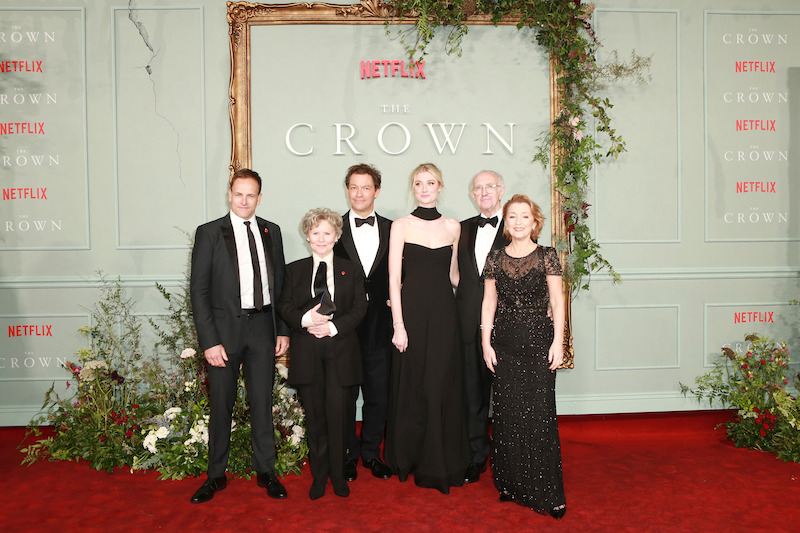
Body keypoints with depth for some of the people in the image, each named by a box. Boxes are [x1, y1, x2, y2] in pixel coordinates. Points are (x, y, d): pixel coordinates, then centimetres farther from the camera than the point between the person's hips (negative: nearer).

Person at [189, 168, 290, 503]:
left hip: (263, 327, 2)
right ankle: (216, 475, 24)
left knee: (262, 402, 10)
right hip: (225, 328, -2)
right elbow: (199, 290, -5)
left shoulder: (271, 232, 8)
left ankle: (265, 471, 25)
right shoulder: (209, 233, -2)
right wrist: (209, 341, -11)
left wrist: (283, 330, 4)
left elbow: (280, 284, 11)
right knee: (221, 405, 7)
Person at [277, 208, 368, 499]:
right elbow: (284, 306, 5)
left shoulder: (351, 270, 10)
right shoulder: (294, 270, 13)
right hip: (307, 352, 1)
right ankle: (319, 475, 20)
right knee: (314, 416, 6)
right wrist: (305, 319, -15)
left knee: (337, 413, -1)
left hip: (340, 349, -1)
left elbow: (360, 307, 2)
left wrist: (334, 326, -13)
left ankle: (338, 474, 16)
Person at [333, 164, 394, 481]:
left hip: (380, 327, 2)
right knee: (344, 395, 9)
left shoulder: (392, 230, 6)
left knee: (379, 395, 10)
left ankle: (372, 452, 27)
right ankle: (348, 453, 25)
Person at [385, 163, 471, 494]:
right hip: (412, 311, -2)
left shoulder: (453, 227, 9)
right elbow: (394, 279, -5)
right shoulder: (401, 226, 0)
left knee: (441, 386, 7)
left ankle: (440, 463, 23)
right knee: (411, 386, 5)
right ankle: (408, 459, 23)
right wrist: (398, 325, -11)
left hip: (443, 313, 3)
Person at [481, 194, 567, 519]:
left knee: (540, 412, -3)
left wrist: (558, 340, -6)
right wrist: (486, 342, 1)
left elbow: (557, 300, 1)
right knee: (508, 413, 6)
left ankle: (547, 492, 8)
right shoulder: (495, 258, 7)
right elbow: (488, 303, 7)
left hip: (539, 340, -2)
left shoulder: (547, 256, 2)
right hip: (505, 343, 2)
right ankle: (512, 484, 21)